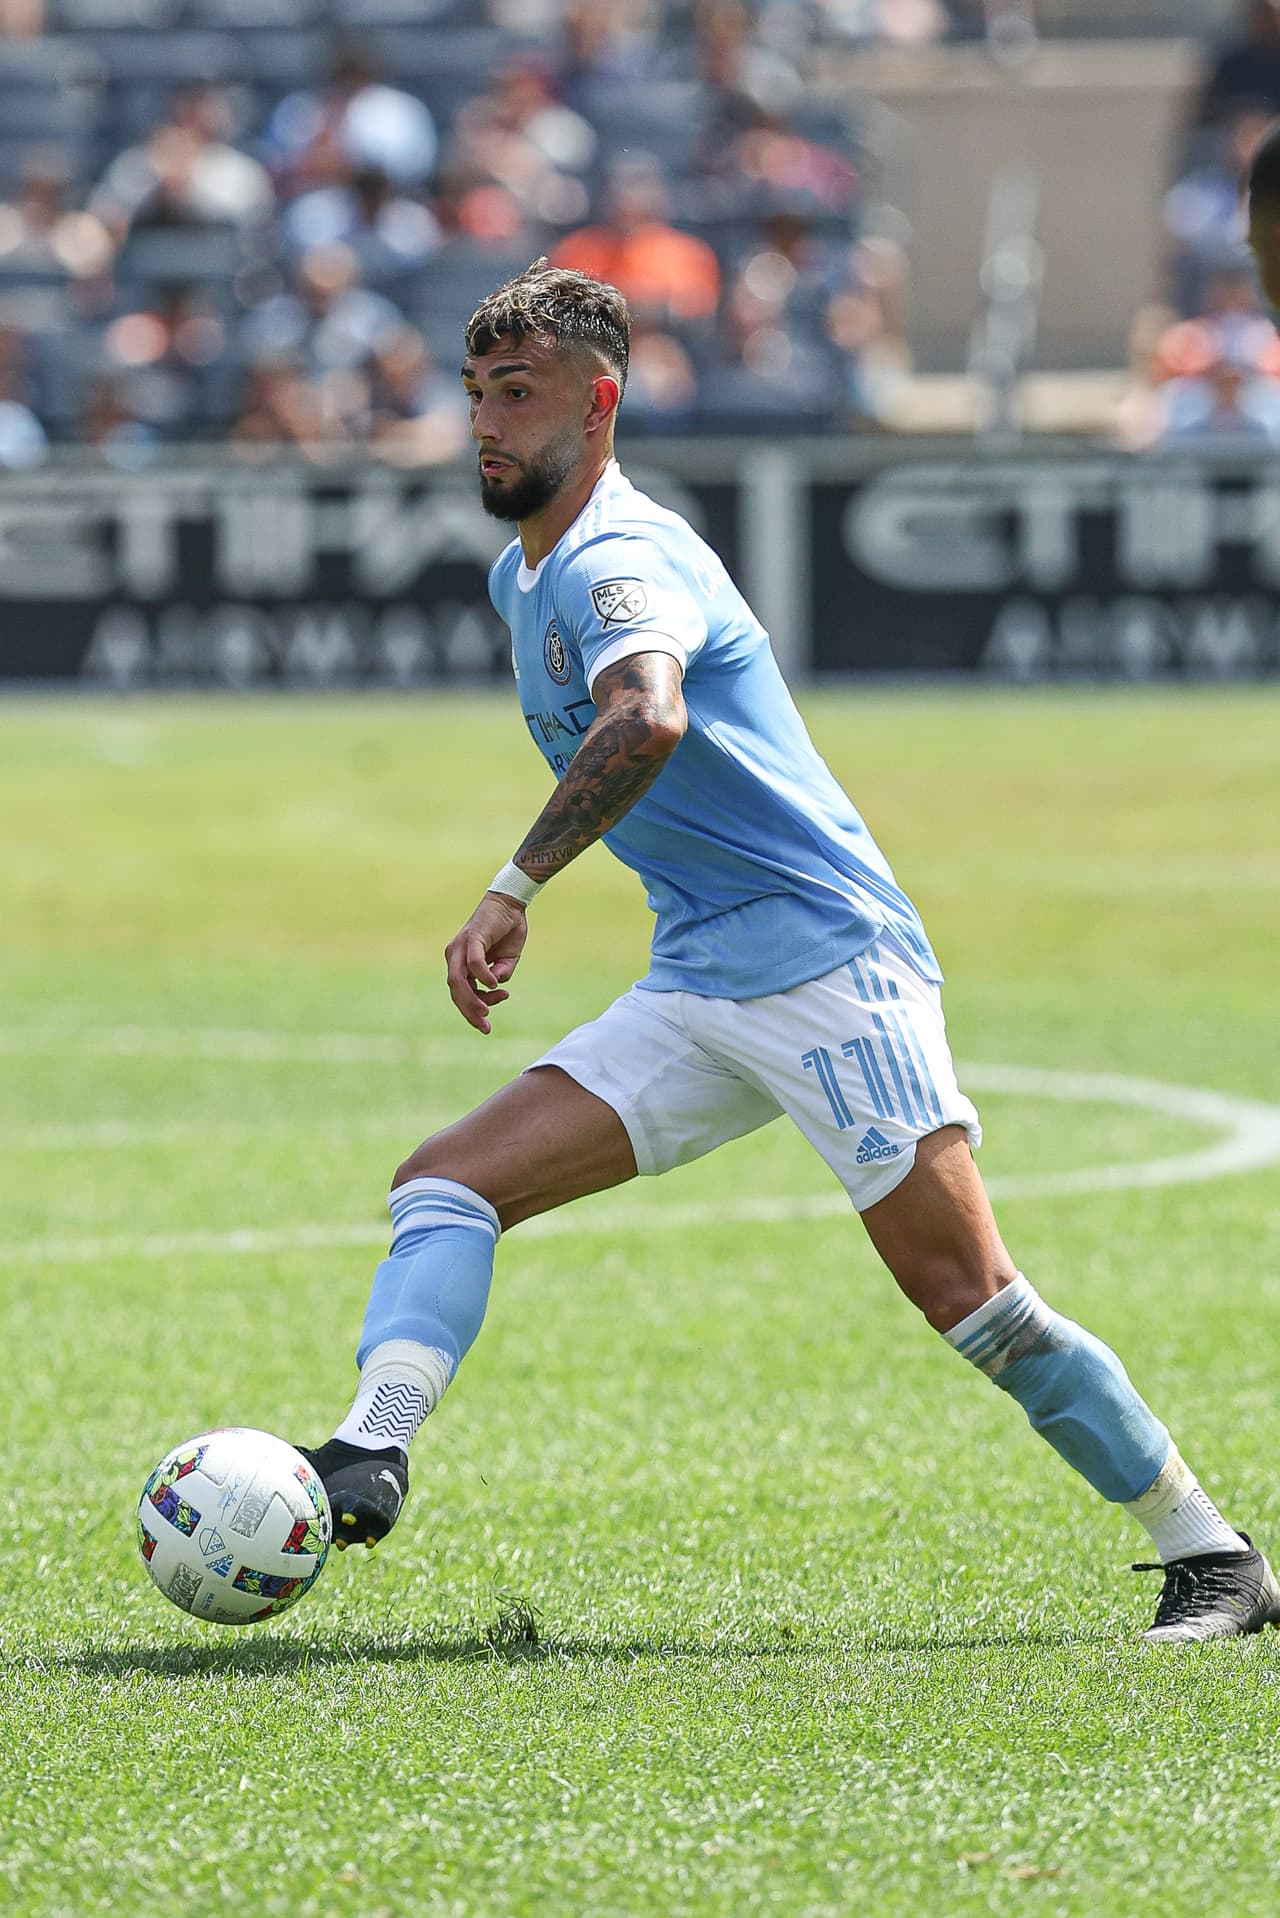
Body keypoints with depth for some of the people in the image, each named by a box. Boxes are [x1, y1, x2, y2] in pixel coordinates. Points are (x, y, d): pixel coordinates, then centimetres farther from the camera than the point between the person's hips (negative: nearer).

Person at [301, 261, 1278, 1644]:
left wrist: (514, 892, -38)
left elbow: (647, 721, -36)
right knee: (446, 1183, -7)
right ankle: (369, 1457, -24)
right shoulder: (522, 575, 16)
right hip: (695, 995, 9)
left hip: (827, 958, -9)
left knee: (965, 1294, -13)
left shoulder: (618, 560, -14)